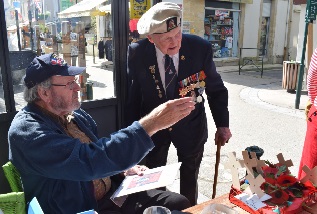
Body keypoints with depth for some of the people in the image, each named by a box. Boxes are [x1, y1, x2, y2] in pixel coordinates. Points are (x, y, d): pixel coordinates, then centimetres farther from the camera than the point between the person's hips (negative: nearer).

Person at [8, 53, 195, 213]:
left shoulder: (75, 114, 4)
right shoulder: (27, 131, -21)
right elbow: (91, 160, -33)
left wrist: (124, 167, -1)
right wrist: (151, 123, -35)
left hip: (113, 194, 7)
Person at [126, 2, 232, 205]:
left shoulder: (201, 48, -18)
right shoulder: (137, 53, -17)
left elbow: (216, 89, -4)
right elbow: (132, 95, -5)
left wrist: (222, 124, -5)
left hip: (190, 127, 0)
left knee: (189, 181, 20)